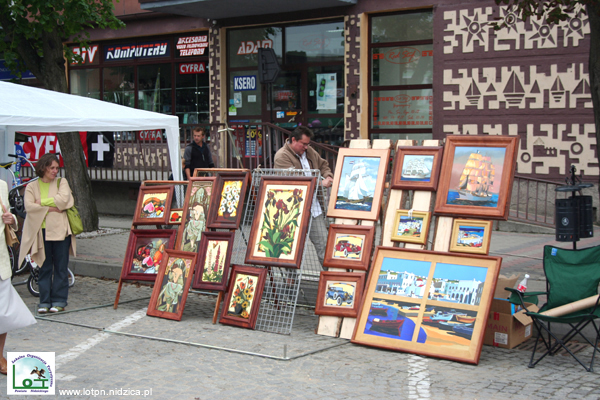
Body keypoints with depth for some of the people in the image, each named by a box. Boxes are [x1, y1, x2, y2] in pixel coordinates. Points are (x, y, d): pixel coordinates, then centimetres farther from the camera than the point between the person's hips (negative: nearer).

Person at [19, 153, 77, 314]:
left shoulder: (61, 182, 7)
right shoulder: (32, 187, 8)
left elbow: (64, 199, -11)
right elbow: (29, 206, -7)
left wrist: (42, 202, -7)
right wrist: (51, 208, -12)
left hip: (60, 230, -1)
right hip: (42, 231, 1)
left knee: (60, 267, 1)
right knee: (45, 267, 4)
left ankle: (59, 301, 8)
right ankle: (44, 302, 10)